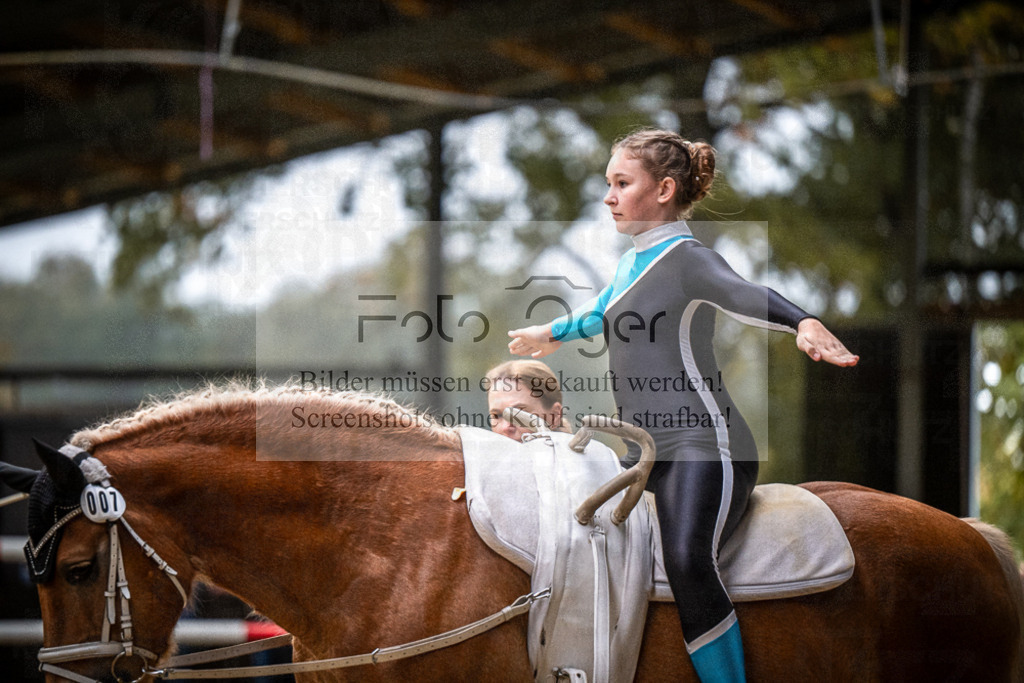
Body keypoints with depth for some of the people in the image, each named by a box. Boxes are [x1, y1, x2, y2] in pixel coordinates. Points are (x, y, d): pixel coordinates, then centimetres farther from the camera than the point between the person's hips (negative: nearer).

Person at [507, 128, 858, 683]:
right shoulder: (632, 262, 20)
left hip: (701, 446, -10)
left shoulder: (687, 258, -6)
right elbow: (600, 312, 44)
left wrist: (805, 324, -48)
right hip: (641, 451, 10)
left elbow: (748, 297, -27)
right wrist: (550, 334, 63)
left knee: (687, 563, -31)